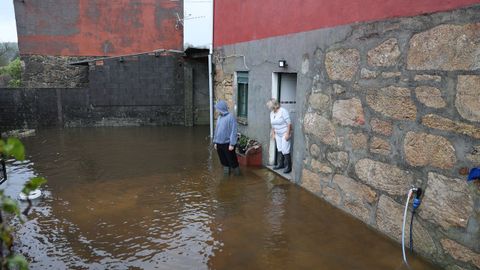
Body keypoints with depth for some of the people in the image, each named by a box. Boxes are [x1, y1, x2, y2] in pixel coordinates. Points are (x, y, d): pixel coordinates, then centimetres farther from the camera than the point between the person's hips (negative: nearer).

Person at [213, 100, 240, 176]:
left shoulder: (230, 117, -14)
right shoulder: (219, 117, 9)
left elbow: (233, 131, -17)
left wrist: (232, 144, -19)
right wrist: (215, 142, 14)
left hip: (227, 144, -7)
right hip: (219, 143, 7)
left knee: (232, 160, 3)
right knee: (223, 161, 15)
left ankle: (237, 174, 19)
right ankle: (226, 172, 29)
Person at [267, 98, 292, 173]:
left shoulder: (283, 111, -17)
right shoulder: (271, 113, 6)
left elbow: (289, 123, -18)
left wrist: (287, 134, -20)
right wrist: (273, 133, 13)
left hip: (285, 133, -7)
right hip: (278, 134, 7)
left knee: (285, 151, -8)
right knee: (279, 149, 12)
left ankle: (288, 167, 2)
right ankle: (280, 164, 24)